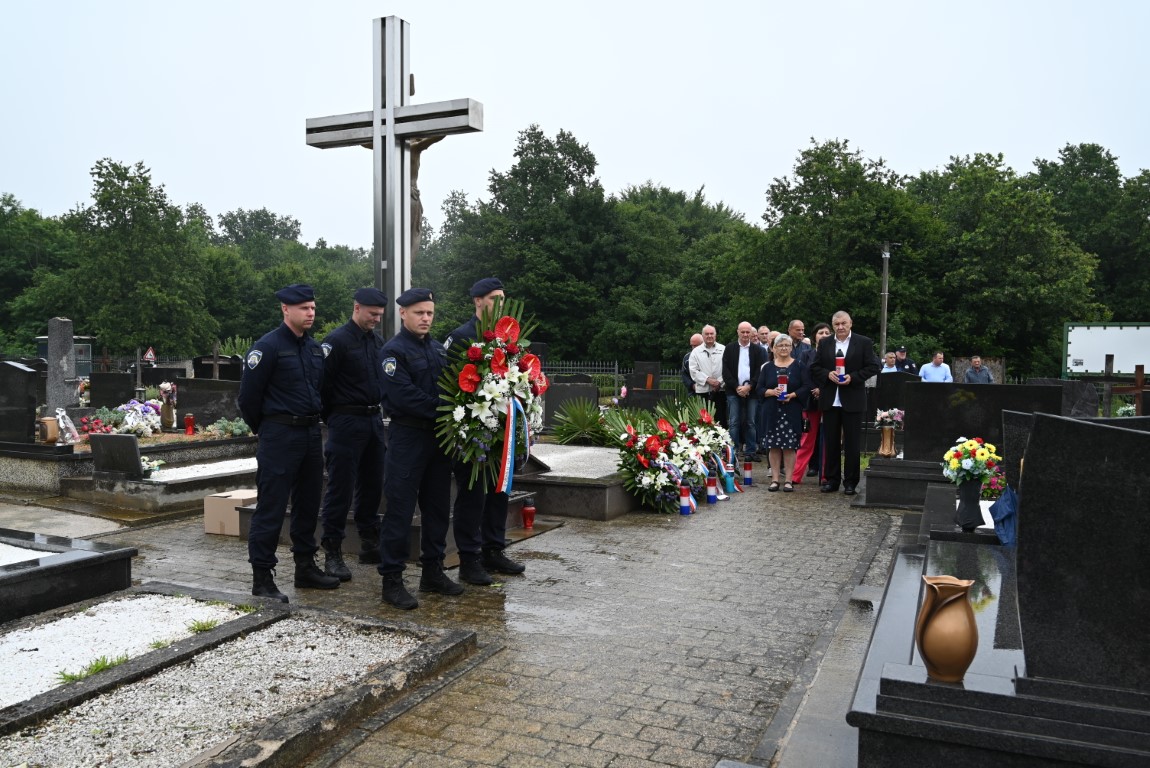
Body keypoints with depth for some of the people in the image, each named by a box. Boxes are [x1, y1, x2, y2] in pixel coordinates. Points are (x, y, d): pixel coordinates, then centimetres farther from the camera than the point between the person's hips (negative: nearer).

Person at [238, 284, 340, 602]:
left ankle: (305, 567, 25)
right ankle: (262, 578, 5)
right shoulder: (267, 346, -11)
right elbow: (248, 396, -9)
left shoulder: (315, 348, 12)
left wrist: (314, 423, 16)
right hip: (279, 436, -7)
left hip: (311, 434, 7)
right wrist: (265, 430, 2)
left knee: (308, 504, 14)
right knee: (271, 508, -3)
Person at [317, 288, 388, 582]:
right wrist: (332, 419, -6)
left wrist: (379, 412, 12)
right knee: (341, 489, -2)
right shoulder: (337, 340, -10)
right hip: (347, 422, -7)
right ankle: (332, 552, 6)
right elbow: (323, 383, -12)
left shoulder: (377, 341, 13)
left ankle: (370, 545, 24)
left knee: (372, 485, 13)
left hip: (374, 420, 7)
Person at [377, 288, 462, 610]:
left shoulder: (438, 349, 14)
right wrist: (440, 410, -18)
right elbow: (403, 396, -19)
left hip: (438, 436, 7)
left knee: (438, 507, 13)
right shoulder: (395, 350, -8)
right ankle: (391, 580, 4)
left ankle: (433, 571, 24)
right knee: (400, 510, -3)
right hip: (408, 436, -7)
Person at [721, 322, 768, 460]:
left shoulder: (758, 350, 6)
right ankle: (734, 451, 2)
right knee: (734, 423, -1)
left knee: (751, 423, 4)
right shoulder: (729, 349, 6)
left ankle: (751, 451, 10)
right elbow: (726, 371, 1)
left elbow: (760, 371, 1)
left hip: (751, 391, 0)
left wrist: (749, 386, -10)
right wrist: (736, 387, -8)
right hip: (734, 391, 0)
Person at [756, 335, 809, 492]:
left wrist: (792, 395, -17)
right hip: (773, 412, 1)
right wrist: (772, 392, -14)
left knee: (790, 446, -1)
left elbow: (806, 387, -1)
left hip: (792, 412, -1)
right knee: (774, 445, 1)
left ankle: (788, 480, 6)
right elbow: (759, 389, 5)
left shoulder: (799, 366, 6)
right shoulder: (767, 367, 10)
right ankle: (775, 479, 8)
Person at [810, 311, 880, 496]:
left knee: (852, 442, 2)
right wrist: (828, 374, -11)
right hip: (830, 400, 3)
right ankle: (831, 480, 16)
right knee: (831, 441, 7)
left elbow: (872, 366, -2)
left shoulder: (864, 342, 1)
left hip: (853, 400, -2)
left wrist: (853, 377, -14)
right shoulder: (824, 343, 9)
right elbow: (814, 367, 8)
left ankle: (850, 482, 10)